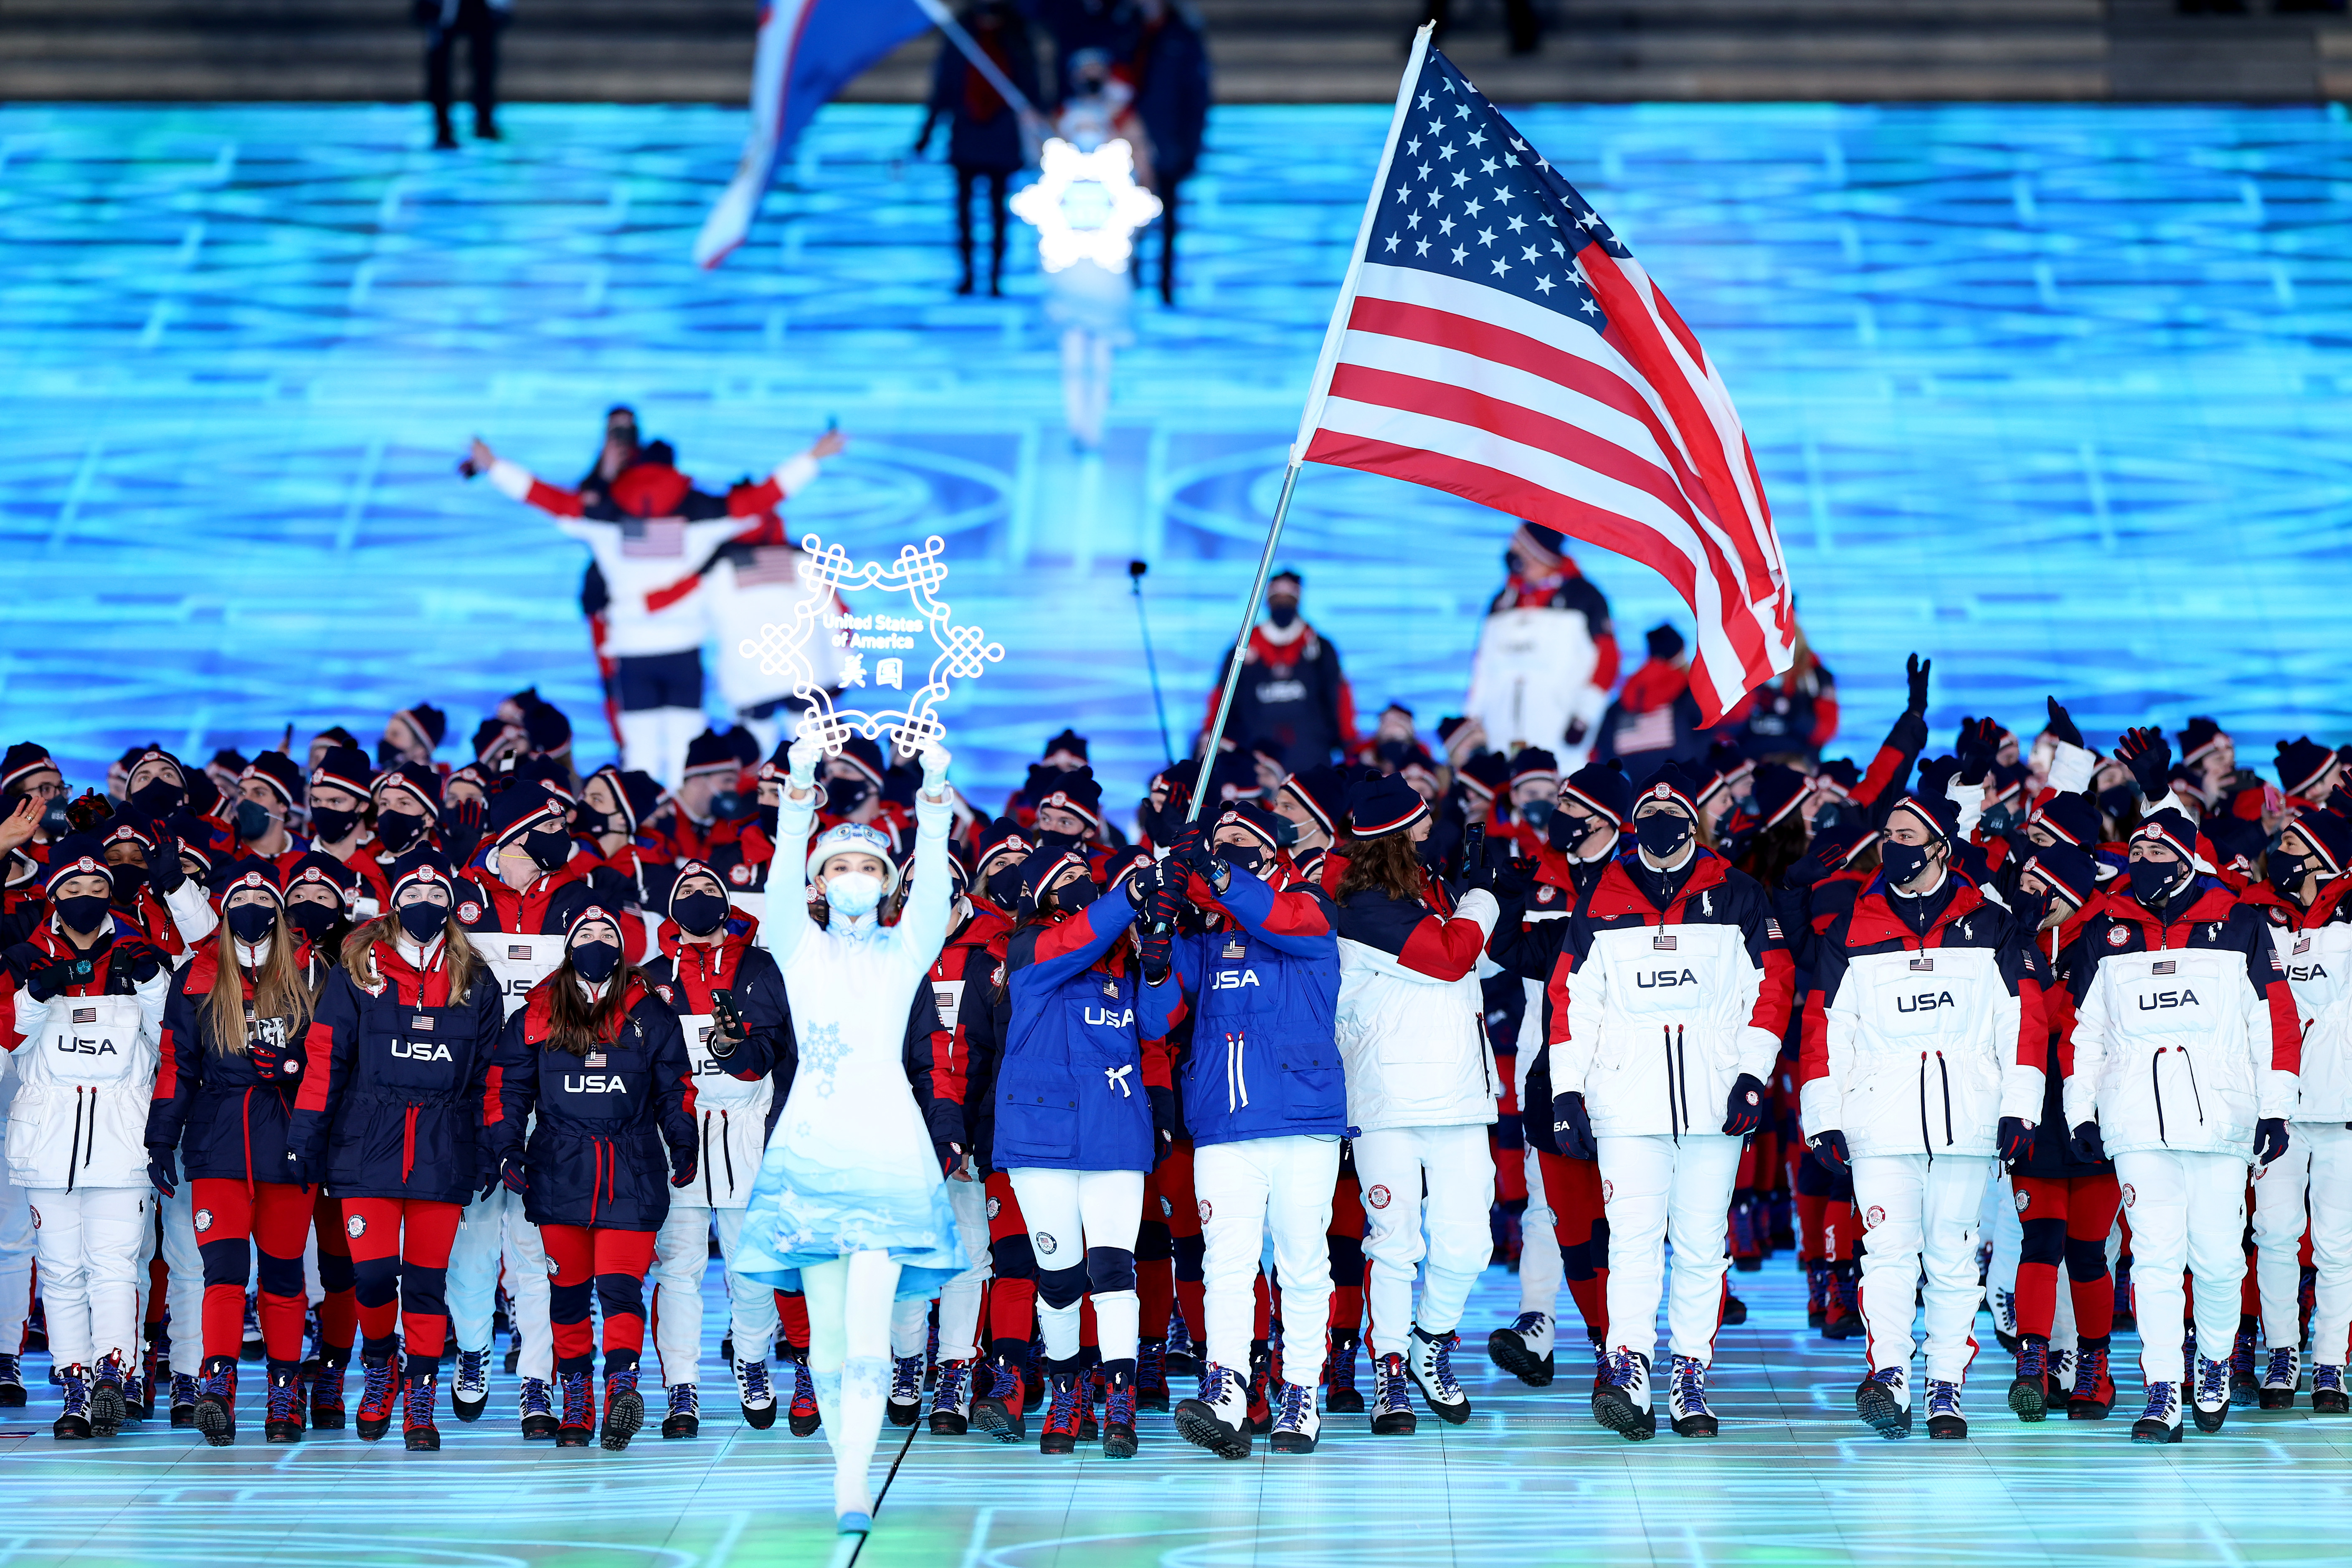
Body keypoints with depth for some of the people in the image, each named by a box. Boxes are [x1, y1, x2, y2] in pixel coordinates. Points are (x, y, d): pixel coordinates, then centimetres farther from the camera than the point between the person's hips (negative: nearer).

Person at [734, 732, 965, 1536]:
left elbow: (933, 887, -8)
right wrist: (798, 796, -24)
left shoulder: (906, 949, 10)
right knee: (826, 1325, 1)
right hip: (810, 1145, 2)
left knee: (869, 1320, -13)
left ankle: (852, 1489, -20)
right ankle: (848, 1464, 14)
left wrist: (934, 801, -23)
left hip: (888, 1147, -2)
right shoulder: (800, 948, 10)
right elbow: (783, 884, -8)